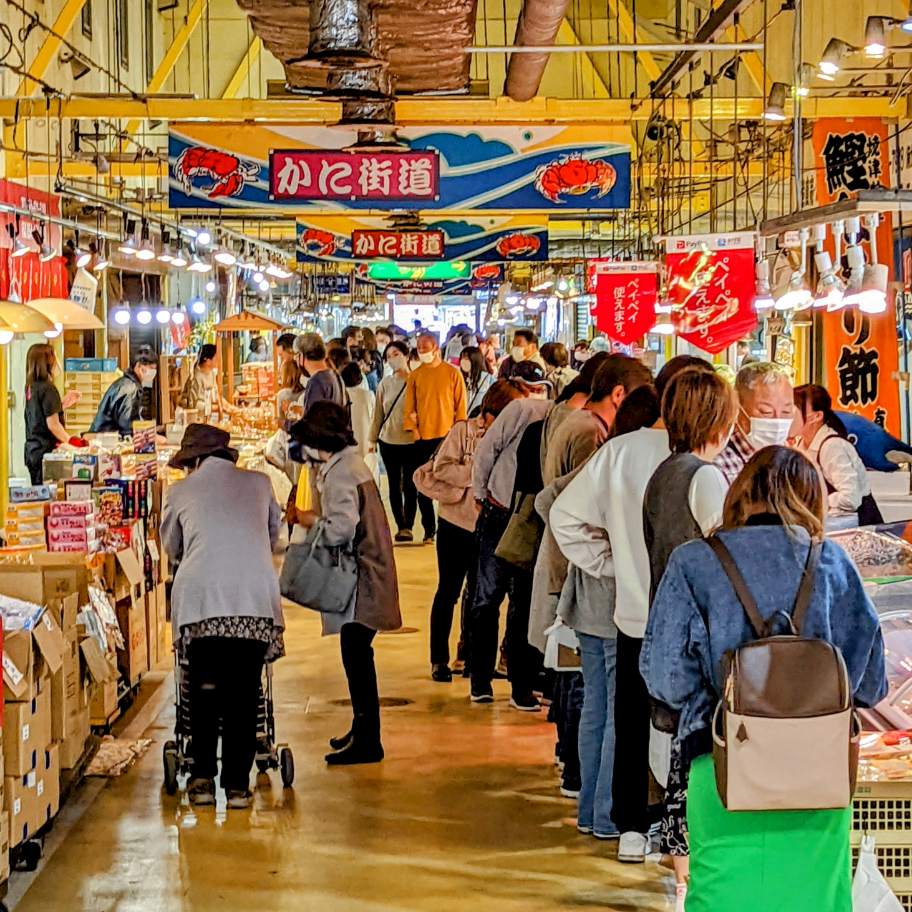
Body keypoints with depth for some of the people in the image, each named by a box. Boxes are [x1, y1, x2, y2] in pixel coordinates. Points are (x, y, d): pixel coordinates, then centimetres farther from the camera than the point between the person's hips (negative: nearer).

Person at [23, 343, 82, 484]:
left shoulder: (31, 387, 9)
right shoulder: (48, 388, -15)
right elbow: (53, 424, -17)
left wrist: (64, 403, 21)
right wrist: (70, 441, -11)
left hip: (32, 451, 9)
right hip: (46, 450, -9)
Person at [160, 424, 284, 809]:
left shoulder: (180, 492, 16)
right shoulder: (259, 483, 18)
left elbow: (171, 548, 30)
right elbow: (274, 531, 35)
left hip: (199, 598, 0)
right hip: (255, 597, 0)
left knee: (203, 689, 12)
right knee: (243, 693, 5)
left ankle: (203, 778, 10)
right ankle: (237, 783, 5)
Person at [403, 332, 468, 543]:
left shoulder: (452, 373, 1)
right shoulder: (415, 376, 7)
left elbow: (460, 405, 2)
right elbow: (409, 406, 5)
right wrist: (412, 429, -6)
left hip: (447, 437, -2)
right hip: (422, 438, 2)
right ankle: (429, 530, 11)